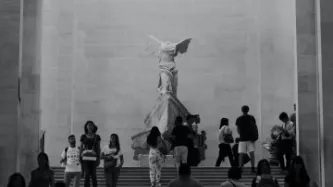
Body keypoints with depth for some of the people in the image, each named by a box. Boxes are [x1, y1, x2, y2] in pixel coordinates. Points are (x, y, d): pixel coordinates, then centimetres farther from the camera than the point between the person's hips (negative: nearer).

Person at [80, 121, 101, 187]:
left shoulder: (97, 137, 8)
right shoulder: (83, 136, 8)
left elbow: (98, 148, 9)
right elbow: (81, 147, 10)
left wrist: (99, 158, 3)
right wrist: (80, 157, 4)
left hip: (93, 158, 0)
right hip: (85, 157, 0)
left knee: (93, 175, 1)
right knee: (86, 175, -8)